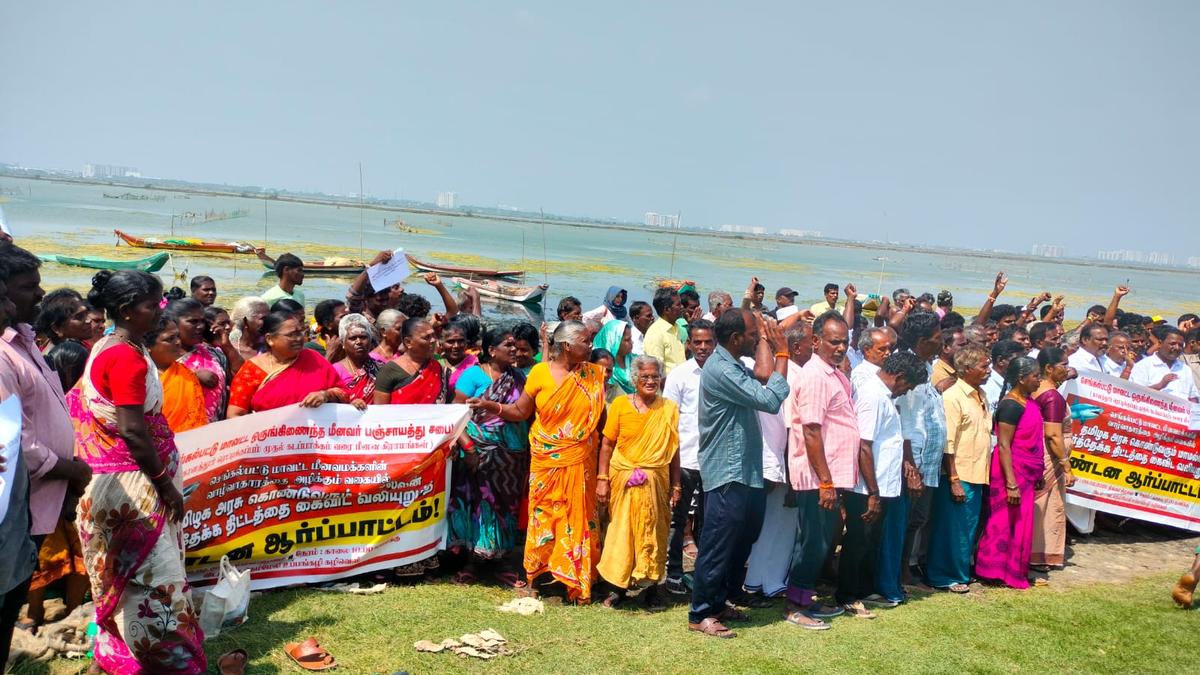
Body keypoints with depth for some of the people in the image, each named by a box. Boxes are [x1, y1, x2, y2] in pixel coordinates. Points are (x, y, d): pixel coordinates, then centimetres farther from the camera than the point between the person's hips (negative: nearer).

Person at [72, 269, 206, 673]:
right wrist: (166, 484, -17)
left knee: (129, 567, 20)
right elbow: (132, 431, -24)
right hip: (131, 482, -10)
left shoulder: (111, 348, 10)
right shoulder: (127, 356, -20)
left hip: (118, 479, 10)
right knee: (150, 568, -1)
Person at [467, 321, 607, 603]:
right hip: (546, 461, -1)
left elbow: (602, 418, 2)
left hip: (580, 463, 1)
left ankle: (576, 582, 16)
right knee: (542, 517, 6)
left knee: (578, 520, 5)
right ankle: (534, 575, 19)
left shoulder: (594, 374, 2)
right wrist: (489, 405, -15)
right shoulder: (540, 372, -4)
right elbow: (520, 411, 0)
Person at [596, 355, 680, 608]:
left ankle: (650, 586, 20)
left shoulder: (669, 408, 1)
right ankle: (618, 585, 19)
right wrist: (602, 480, -5)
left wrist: (676, 485, 3)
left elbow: (674, 449, 4)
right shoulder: (620, 404, -3)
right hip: (623, 479, -1)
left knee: (653, 533, 7)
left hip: (656, 481, 1)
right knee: (621, 530, 7)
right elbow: (606, 444, -1)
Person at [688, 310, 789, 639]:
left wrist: (765, 339, 8)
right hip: (727, 475, -10)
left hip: (745, 472, 10)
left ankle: (720, 601, 32)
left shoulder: (732, 365, 13)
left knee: (740, 544, 19)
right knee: (718, 546, -1)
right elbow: (770, 400, -23)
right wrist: (782, 354, -16)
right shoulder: (720, 369, -20)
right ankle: (701, 614, 10)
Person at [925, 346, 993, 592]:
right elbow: (947, 443, -17)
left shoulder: (981, 395, 11)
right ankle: (944, 576, 12)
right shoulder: (953, 397, -15)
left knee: (969, 528, 15)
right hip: (958, 476, -8)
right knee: (952, 528, 0)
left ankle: (961, 571, 27)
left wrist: (985, 472, 13)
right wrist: (954, 480, -19)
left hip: (977, 475, 8)